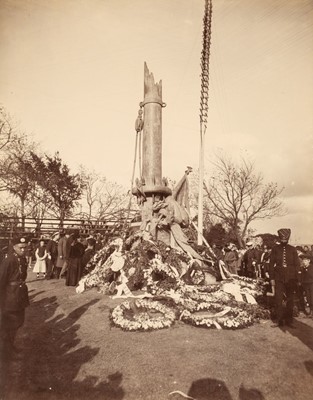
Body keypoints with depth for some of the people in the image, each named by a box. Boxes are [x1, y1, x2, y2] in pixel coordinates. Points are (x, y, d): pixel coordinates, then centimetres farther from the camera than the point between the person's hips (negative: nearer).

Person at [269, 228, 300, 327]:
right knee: (278, 299, -3)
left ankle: (289, 320, 21)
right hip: (279, 278, -1)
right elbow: (271, 264, 2)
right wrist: (272, 278, -2)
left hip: (290, 278, 1)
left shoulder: (292, 249, 3)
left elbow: (297, 264, 5)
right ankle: (280, 320, 9)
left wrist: (296, 279, -1)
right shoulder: (275, 249, 1)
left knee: (290, 300, 8)